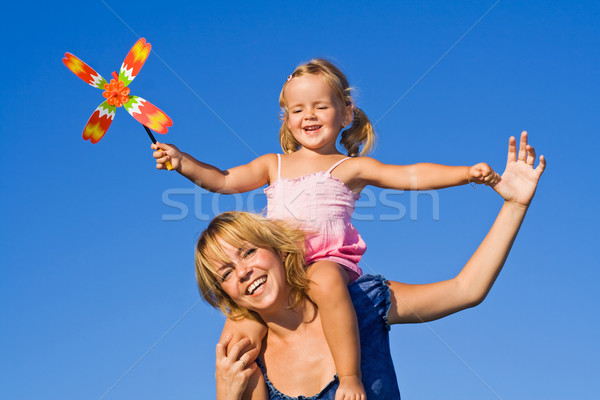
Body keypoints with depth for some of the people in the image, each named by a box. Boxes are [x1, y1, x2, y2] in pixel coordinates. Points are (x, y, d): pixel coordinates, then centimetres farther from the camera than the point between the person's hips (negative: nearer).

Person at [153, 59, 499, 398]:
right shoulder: (274, 165, 24)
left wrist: (466, 173, -10)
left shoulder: (351, 168, 11)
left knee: (326, 280, -39)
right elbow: (225, 181, 19)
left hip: (328, 259, -4)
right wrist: (182, 161, 5)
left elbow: (412, 175, 2)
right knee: (238, 332, -15)